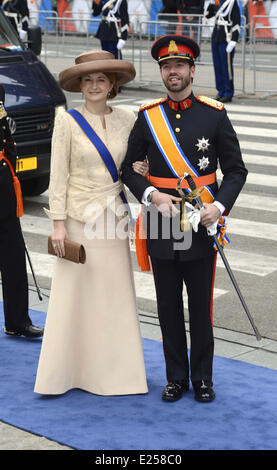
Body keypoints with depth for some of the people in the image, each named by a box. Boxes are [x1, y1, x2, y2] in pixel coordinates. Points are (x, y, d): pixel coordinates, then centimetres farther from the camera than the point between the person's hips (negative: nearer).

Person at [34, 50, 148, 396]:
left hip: (113, 216, 3)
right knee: (74, 293, 1)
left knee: (115, 293, 6)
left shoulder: (126, 121, 5)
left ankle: (112, 368, 18)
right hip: (79, 216, -3)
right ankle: (66, 371, 12)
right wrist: (58, 223, -9)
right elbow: (58, 175, -5)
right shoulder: (68, 121, -4)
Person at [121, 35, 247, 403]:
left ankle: (202, 378, 23)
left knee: (201, 307, 8)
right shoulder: (147, 116, 2)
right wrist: (151, 195, -11)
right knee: (169, 307, 9)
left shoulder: (215, 114, -1)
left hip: (202, 226, -1)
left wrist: (220, 205, -14)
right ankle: (176, 377, 23)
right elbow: (127, 166, 7)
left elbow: (236, 169, 2)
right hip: (160, 225, 1)